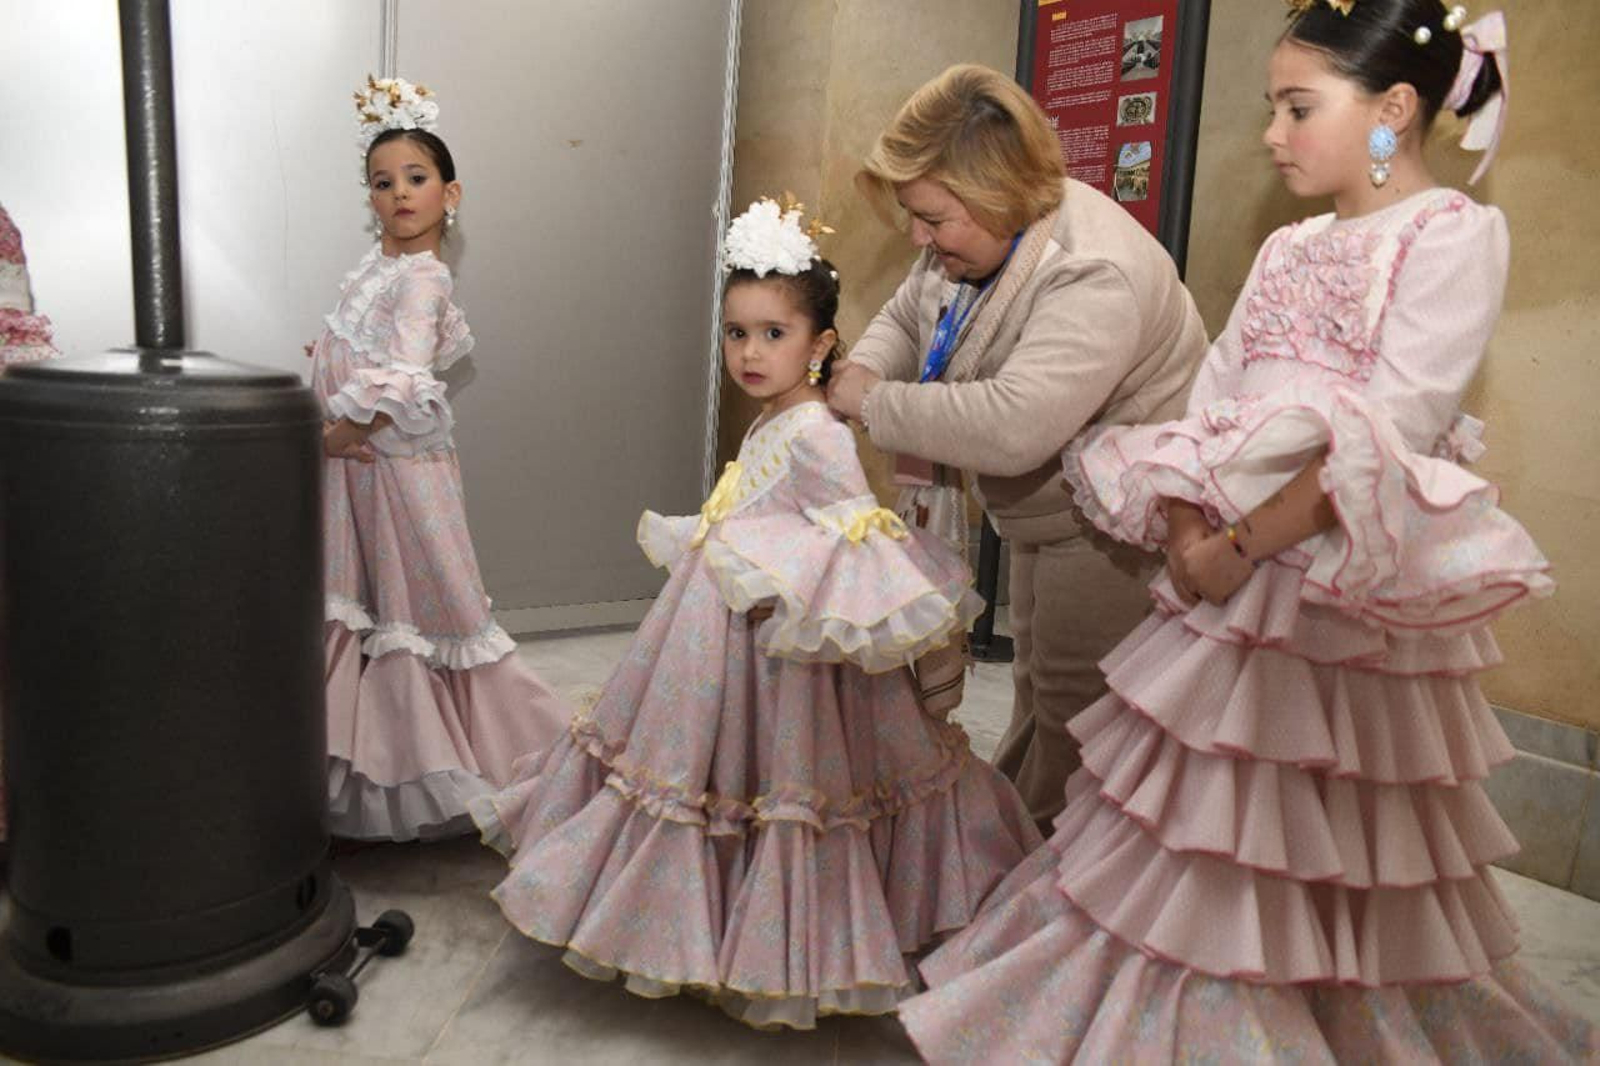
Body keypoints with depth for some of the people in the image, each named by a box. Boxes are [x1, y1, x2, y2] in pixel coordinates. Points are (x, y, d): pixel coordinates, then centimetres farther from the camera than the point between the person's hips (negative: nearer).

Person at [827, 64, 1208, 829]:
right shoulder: (973, 238, -4)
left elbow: (1012, 427, -43)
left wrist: (877, 405, -30)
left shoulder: (1093, 276, -33)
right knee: (1035, 681, 22)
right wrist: (862, 374, -10)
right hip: (1045, 506, 10)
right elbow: (904, 318, 12)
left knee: (1073, 708, 3)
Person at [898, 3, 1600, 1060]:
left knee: (1323, 854, 5)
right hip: (1234, 581, 6)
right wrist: (1189, 529, -8)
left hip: (1347, 587, -6)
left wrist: (1240, 548, -20)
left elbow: (1386, 441, -17)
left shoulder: (1456, 232, -7)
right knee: (1191, 822, 12)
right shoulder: (1288, 249, 13)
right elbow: (1211, 408, 8)